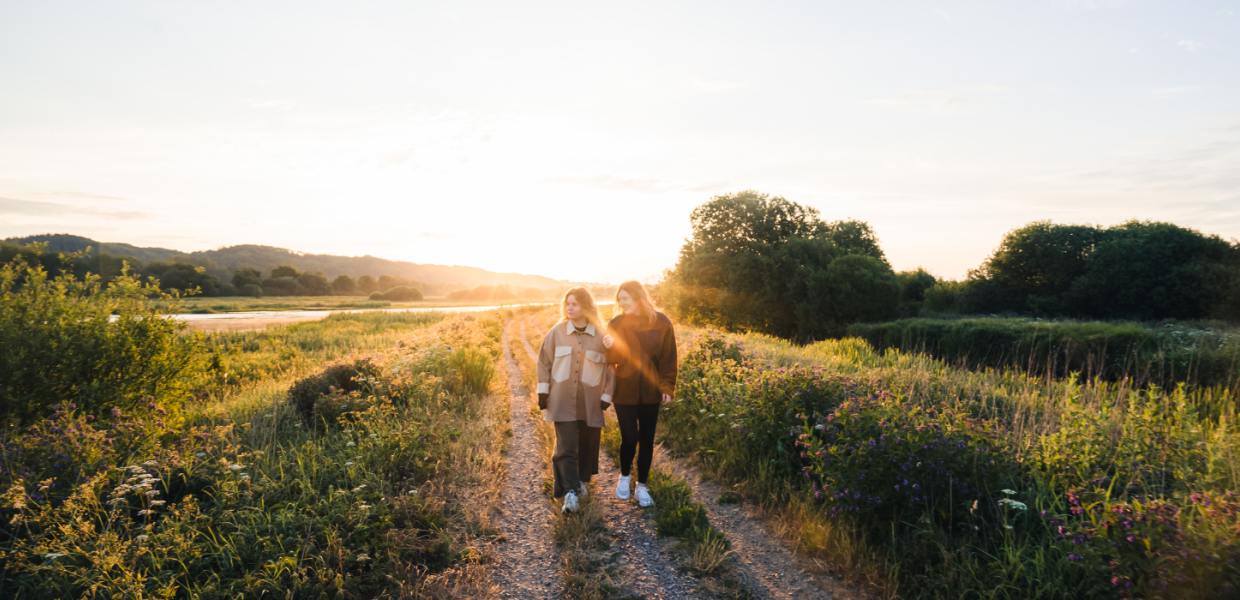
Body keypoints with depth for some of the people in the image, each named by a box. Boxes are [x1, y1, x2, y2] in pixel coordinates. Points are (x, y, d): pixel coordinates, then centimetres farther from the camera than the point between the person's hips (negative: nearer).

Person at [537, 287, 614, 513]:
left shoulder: (601, 335, -2)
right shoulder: (557, 332, -1)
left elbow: (610, 367, 4)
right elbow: (544, 361, 7)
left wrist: (607, 396, 0)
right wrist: (543, 391, 3)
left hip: (591, 402, 1)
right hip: (563, 401, -1)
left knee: (587, 443, 13)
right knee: (566, 446, -9)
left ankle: (581, 480, 36)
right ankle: (570, 492, -9)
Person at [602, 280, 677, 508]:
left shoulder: (661, 323, -4)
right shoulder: (617, 324, -3)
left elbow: (668, 358, 1)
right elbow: (614, 359, -3)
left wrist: (667, 387, -3)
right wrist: (610, 348, -24)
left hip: (650, 391, 1)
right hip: (625, 391, 0)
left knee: (647, 439, 8)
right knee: (629, 438, 0)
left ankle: (642, 486, 23)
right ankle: (624, 476, 28)